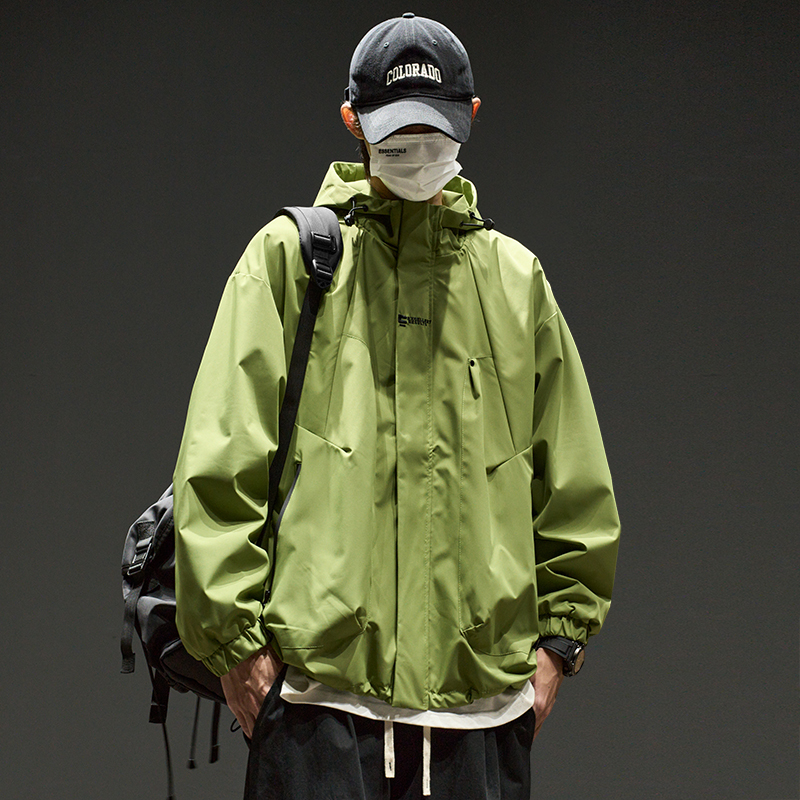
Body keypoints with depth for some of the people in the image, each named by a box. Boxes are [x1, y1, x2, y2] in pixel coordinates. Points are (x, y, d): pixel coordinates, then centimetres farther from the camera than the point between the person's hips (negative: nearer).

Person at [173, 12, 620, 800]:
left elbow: (574, 480, 17)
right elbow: (221, 464, 0)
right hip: (319, 681, -3)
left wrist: (558, 631, 11)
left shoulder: (513, 276, 14)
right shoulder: (289, 256, 5)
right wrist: (236, 635, -5)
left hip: (485, 689, 3)